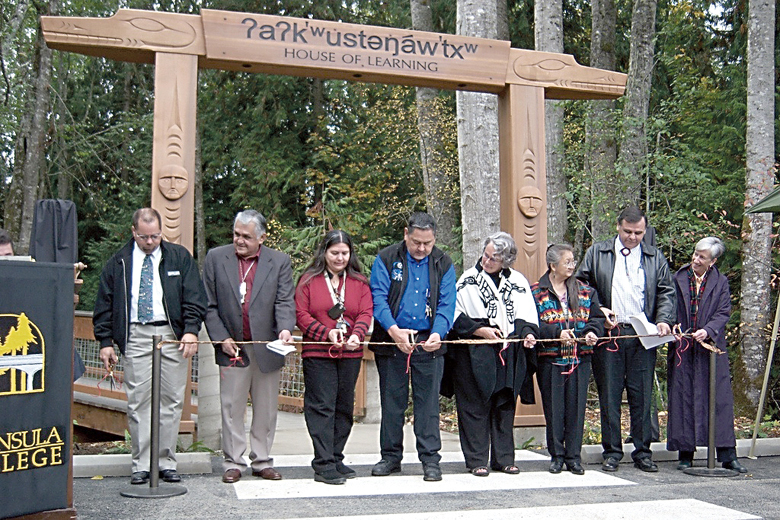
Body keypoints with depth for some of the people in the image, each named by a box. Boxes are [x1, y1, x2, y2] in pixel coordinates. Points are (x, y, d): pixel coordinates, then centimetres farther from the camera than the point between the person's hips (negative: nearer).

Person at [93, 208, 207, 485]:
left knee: (171, 400, 1)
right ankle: (141, 464, 6)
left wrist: (191, 331, -9)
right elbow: (104, 304, 11)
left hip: (172, 335, 0)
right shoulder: (118, 262, 10)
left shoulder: (180, 258, 8)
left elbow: (194, 298, 4)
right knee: (138, 402, -1)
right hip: (135, 335, 0)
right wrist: (105, 341, 2)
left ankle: (167, 462, 10)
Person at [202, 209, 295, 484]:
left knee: (266, 409, 9)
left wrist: (285, 328, -24)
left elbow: (284, 302, -5)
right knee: (232, 408, 5)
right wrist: (221, 338, -6)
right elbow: (209, 304, 3)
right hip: (231, 346, 0)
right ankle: (233, 462, 17)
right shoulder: (216, 258, 3)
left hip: (267, 347, 1)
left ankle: (262, 461, 21)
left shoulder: (279, 261, 2)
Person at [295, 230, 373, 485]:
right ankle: (323, 465, -4)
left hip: (350, 354, 4)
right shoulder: (309, 280, 3)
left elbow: (366, 313, 1)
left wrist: (356, 334, -18)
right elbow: (301, 315, -3)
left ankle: (336, 459, 21)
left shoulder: (359, 282, 10)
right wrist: (326, 333, -16)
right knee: (321, 406, -6)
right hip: (317, 354, -3)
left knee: (344, 407, 9)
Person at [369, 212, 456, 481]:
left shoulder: (443, 264, 5)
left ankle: (430, 459, 11)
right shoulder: (386, 259, 0)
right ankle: (391, 456, 20)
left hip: (429, 344, 1)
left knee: (428, 402, 2)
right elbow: (378, 298, -8)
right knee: (392, 401, 8)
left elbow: (446, 304, -1)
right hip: (391, 342, 0)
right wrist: (393, 330, -24)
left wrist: (438, 333, -19)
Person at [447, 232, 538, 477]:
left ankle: (503, 457, 19)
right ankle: (477, 460, 7)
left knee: (505, 406, 9)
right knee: (475, 406, -1)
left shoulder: (518, 281, 9)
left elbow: (527, 317, 9)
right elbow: (456, 316, -2)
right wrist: (479, 330, -12)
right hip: (475, 354, -3)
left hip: (509, 354, 3)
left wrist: (528, 333, -11)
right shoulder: (468, 279, 1)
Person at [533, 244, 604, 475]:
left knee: (576, 406, 4)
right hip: (550, 358, -3)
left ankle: (573, 456, 13)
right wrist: (557, 332, -19)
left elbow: (597, 317, 11)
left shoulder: (585, 291, 12)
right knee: (554, 408, 3)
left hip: (579, 358, 3)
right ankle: (556, 455, 15)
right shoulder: (537, 292, -1)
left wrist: (592, 332, -10)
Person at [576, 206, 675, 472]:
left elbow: (666, 292, 10)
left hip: (642, 336, 1)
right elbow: (581, 286, 7)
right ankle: (612, 452, 12)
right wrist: (598, 310, -6)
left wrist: (664, 320, -6)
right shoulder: (596, 253, 9)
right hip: (608, 333, -1)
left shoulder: (655, 257, 13)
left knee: (642, 396, 4)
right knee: (609, 395, 3)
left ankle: (642, 452, 14)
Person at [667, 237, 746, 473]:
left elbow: (724, 313, -1)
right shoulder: (678, 278, 7)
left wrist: (708, 331, -18)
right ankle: (686, 454, 9)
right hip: (683, 349, 1)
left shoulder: (721, 281, 6)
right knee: (683, 400, 2)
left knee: (719, 399, -2)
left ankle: (727, 455, 4)